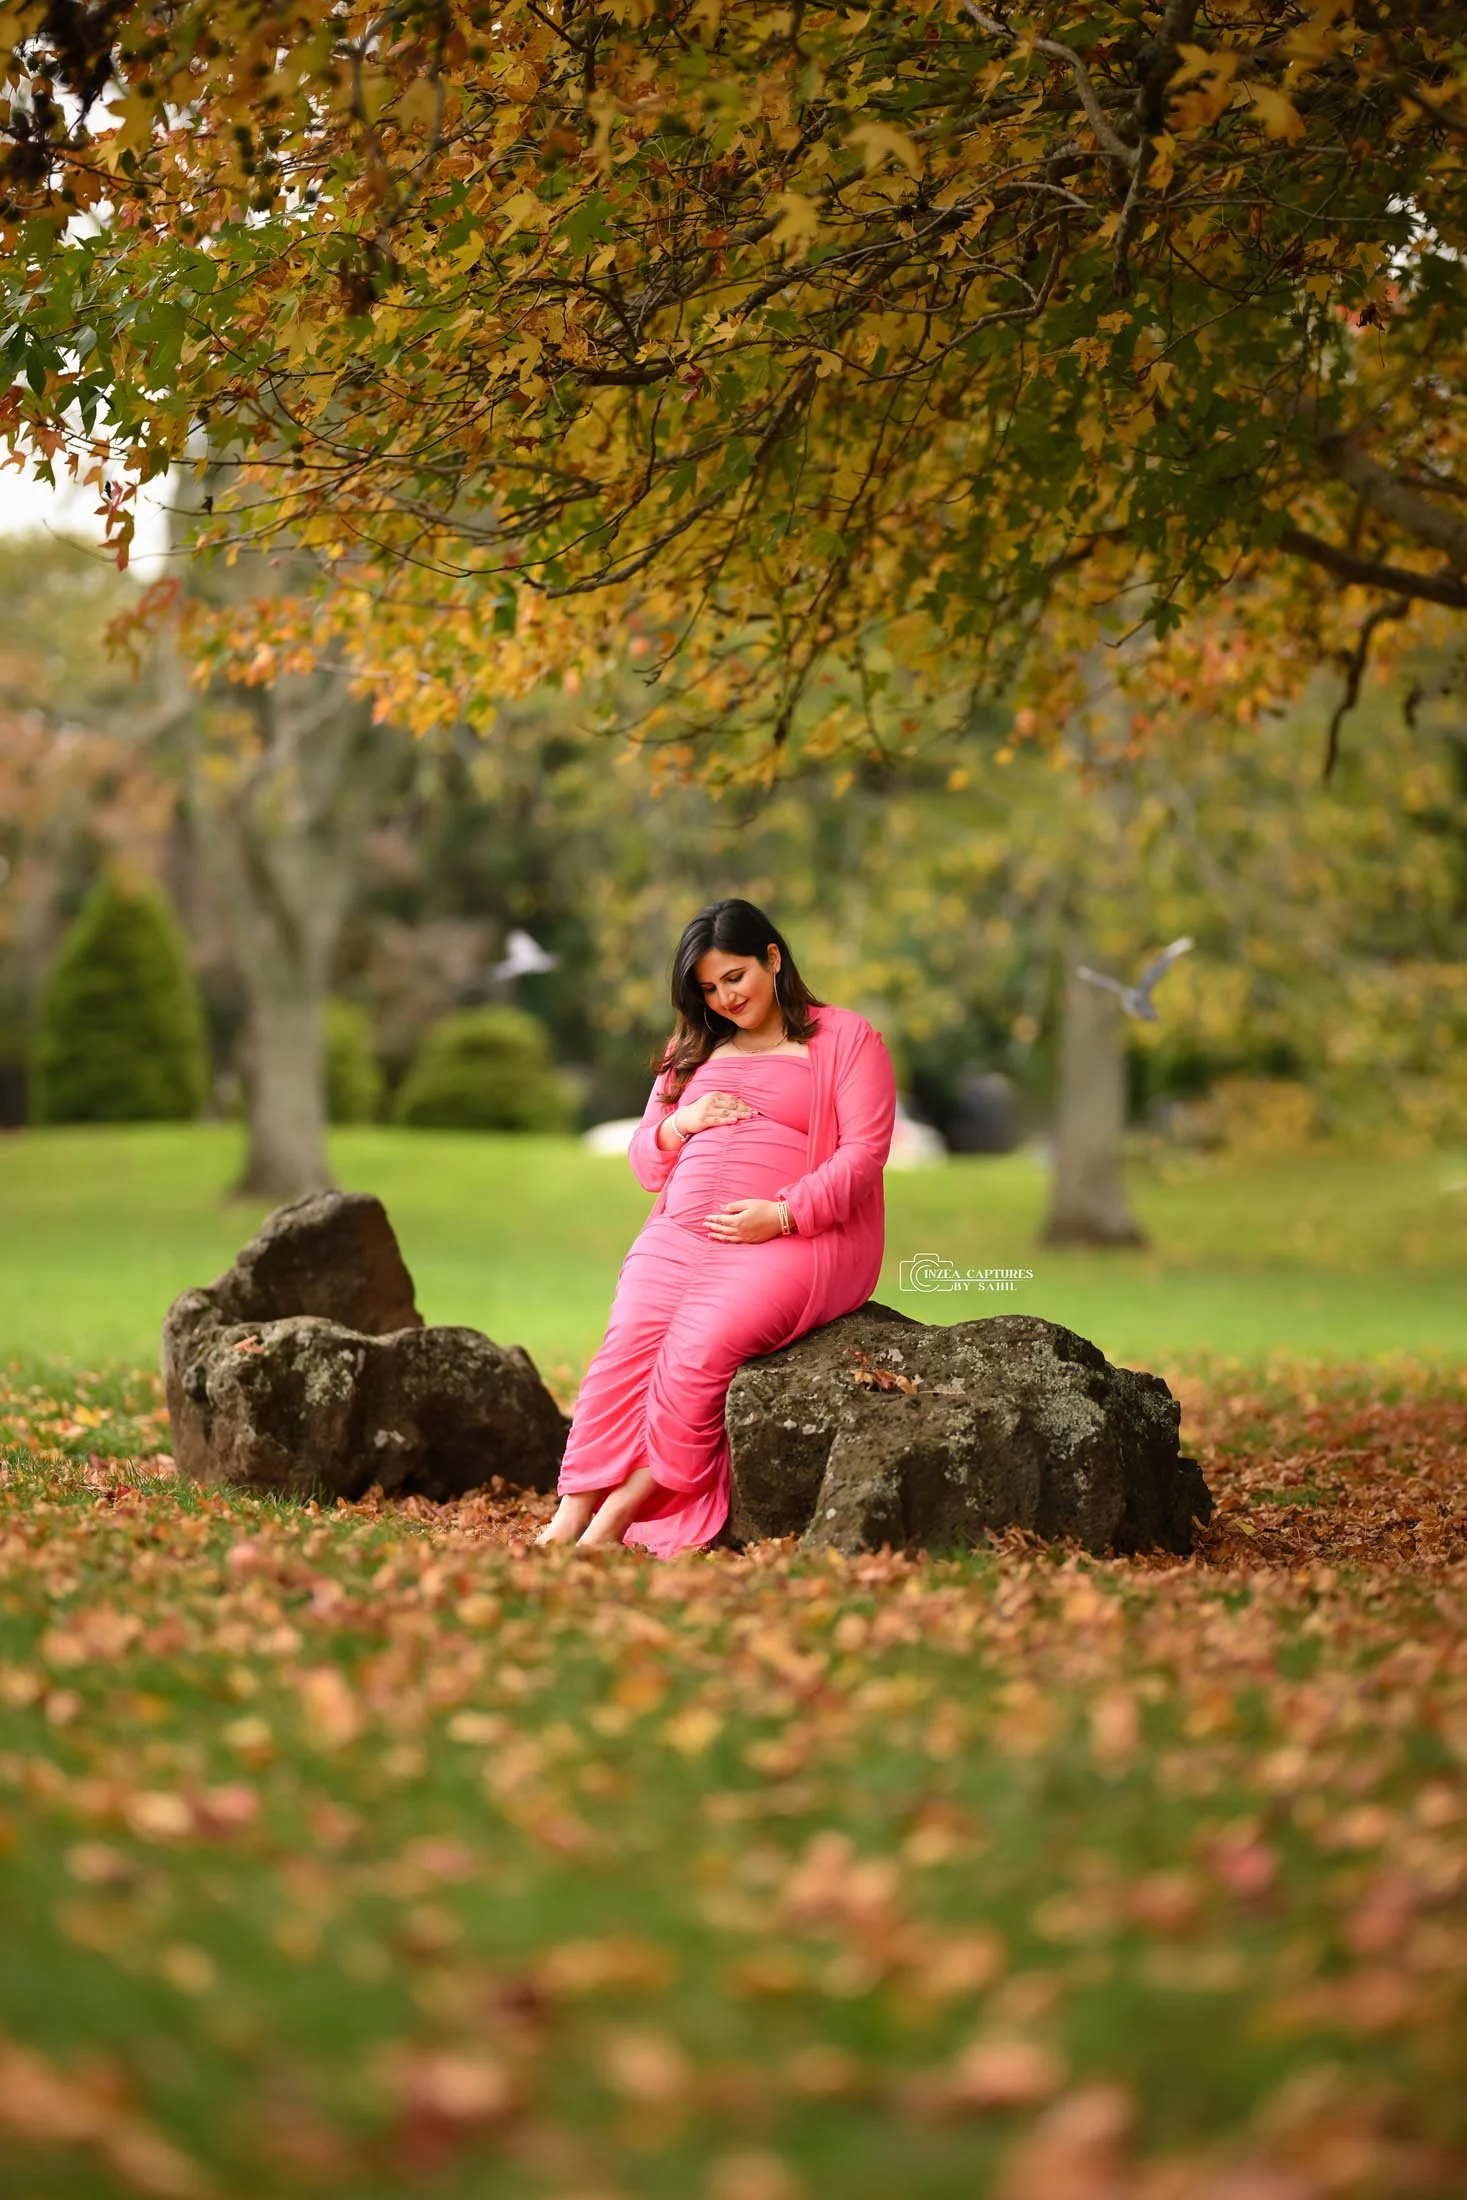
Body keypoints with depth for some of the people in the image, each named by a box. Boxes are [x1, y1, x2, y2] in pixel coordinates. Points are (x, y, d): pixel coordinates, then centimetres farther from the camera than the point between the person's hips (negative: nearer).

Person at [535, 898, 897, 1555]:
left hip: (792, 1239, -5)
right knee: (626, 1347, -23)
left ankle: (622, 1513, -22)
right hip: (679, 1237, 5)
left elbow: (863, 1153, -5)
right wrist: (680, 1125, 1)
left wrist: (781, 1215, -17)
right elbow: (645, 1164, 24)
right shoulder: (693, 1051, 25)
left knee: (697, 1351, -30)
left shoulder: (845, 1038, 7)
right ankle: (570, 1516, -27)